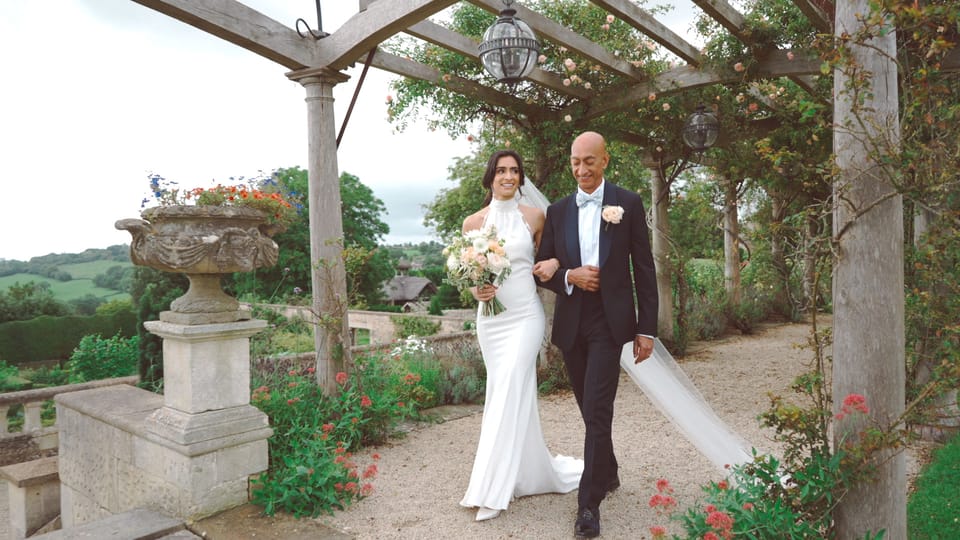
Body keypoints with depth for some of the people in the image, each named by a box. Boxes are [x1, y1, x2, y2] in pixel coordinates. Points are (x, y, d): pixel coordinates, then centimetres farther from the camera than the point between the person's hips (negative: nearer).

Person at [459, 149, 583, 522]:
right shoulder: (473, 222, 4)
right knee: (515, 395, 8)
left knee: (509, 394, -9)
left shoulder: (534, 216, 2)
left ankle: (491, 491, -1)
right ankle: (536, 473, 27)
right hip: (491, 316, 3)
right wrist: (476, 291, -12)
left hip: (525, 314, -2)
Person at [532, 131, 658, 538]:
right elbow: (542, 270, 10)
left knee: (597, 410, -9)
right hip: (571, 324, 4)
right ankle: (608, 473, 36)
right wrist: (568, 276, -12)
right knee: (590, 409, 15)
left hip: (610, 322, -4)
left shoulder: (628, 204, 0)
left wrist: (647, 328, -4)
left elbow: (644, 269, -1)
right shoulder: (558, 211, 8)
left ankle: (589, 502, 1)